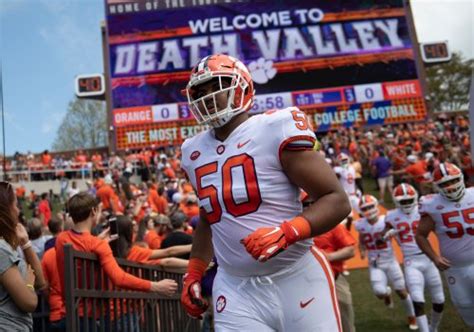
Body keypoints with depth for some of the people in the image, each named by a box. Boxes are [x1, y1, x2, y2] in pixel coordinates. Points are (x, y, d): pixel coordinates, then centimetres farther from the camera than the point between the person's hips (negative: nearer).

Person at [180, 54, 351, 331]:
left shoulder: (274, 129, -11)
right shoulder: (194, 152, 7)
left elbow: (337, 200, -11)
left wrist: (286, 232, -25)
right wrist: (194, 276, 17)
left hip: (297, 281, -4)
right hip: (235, 293, 4)